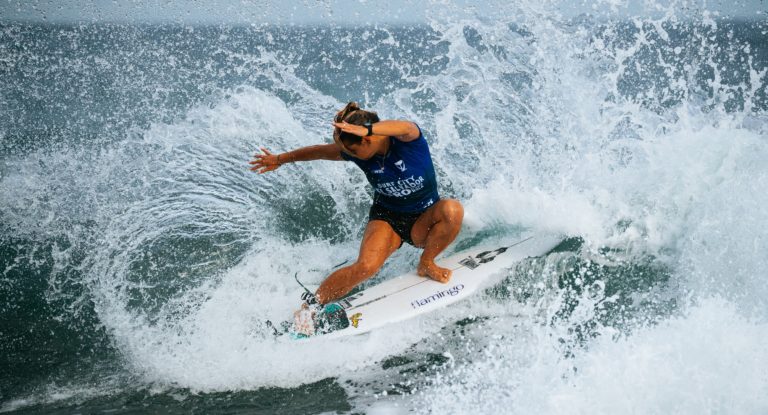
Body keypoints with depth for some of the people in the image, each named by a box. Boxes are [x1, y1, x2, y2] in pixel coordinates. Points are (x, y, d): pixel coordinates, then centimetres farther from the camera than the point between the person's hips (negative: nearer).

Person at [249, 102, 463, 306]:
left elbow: (405, 128, -48)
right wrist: (280, 159, 17)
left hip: (424, 222, -1)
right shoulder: (358, 153, -9)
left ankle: (426, 264, -11)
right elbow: (321, 151, 8)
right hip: (386, 218, 1)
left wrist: (367, 130, -65)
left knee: (452, 209, -36)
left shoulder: (406, 138, -22)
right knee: (367, 266, -30)